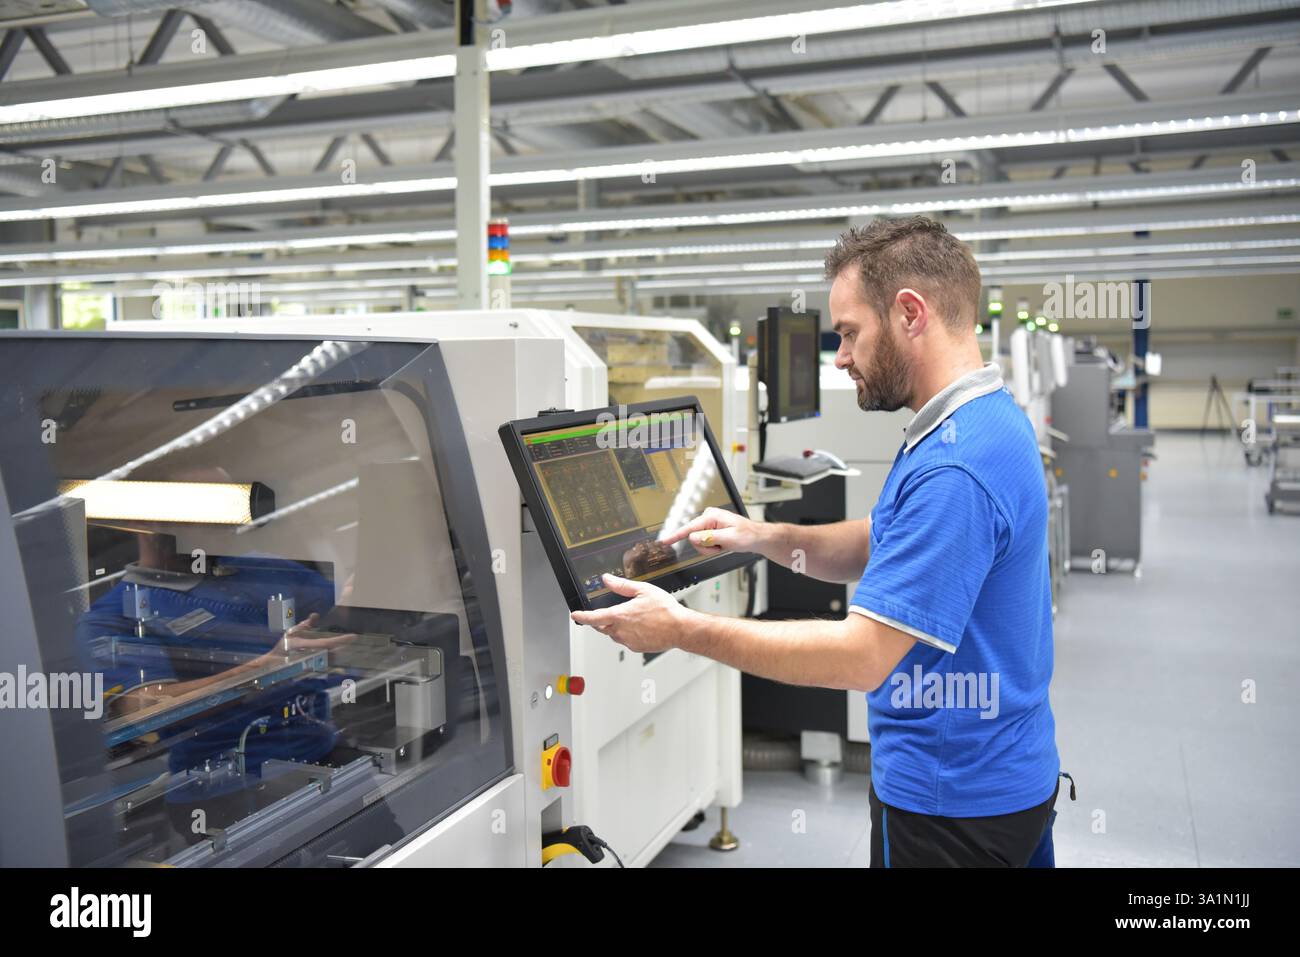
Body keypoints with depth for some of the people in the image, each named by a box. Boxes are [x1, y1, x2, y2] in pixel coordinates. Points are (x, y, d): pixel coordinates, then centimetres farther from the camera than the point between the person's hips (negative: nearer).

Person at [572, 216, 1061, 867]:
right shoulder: (986, 420, 6)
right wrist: (763, 538, -2)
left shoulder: (955, 466, -29)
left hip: (954, 804, -9)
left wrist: (682, 630, -24)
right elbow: (881, 546, 14)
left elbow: (861, 656, -30)